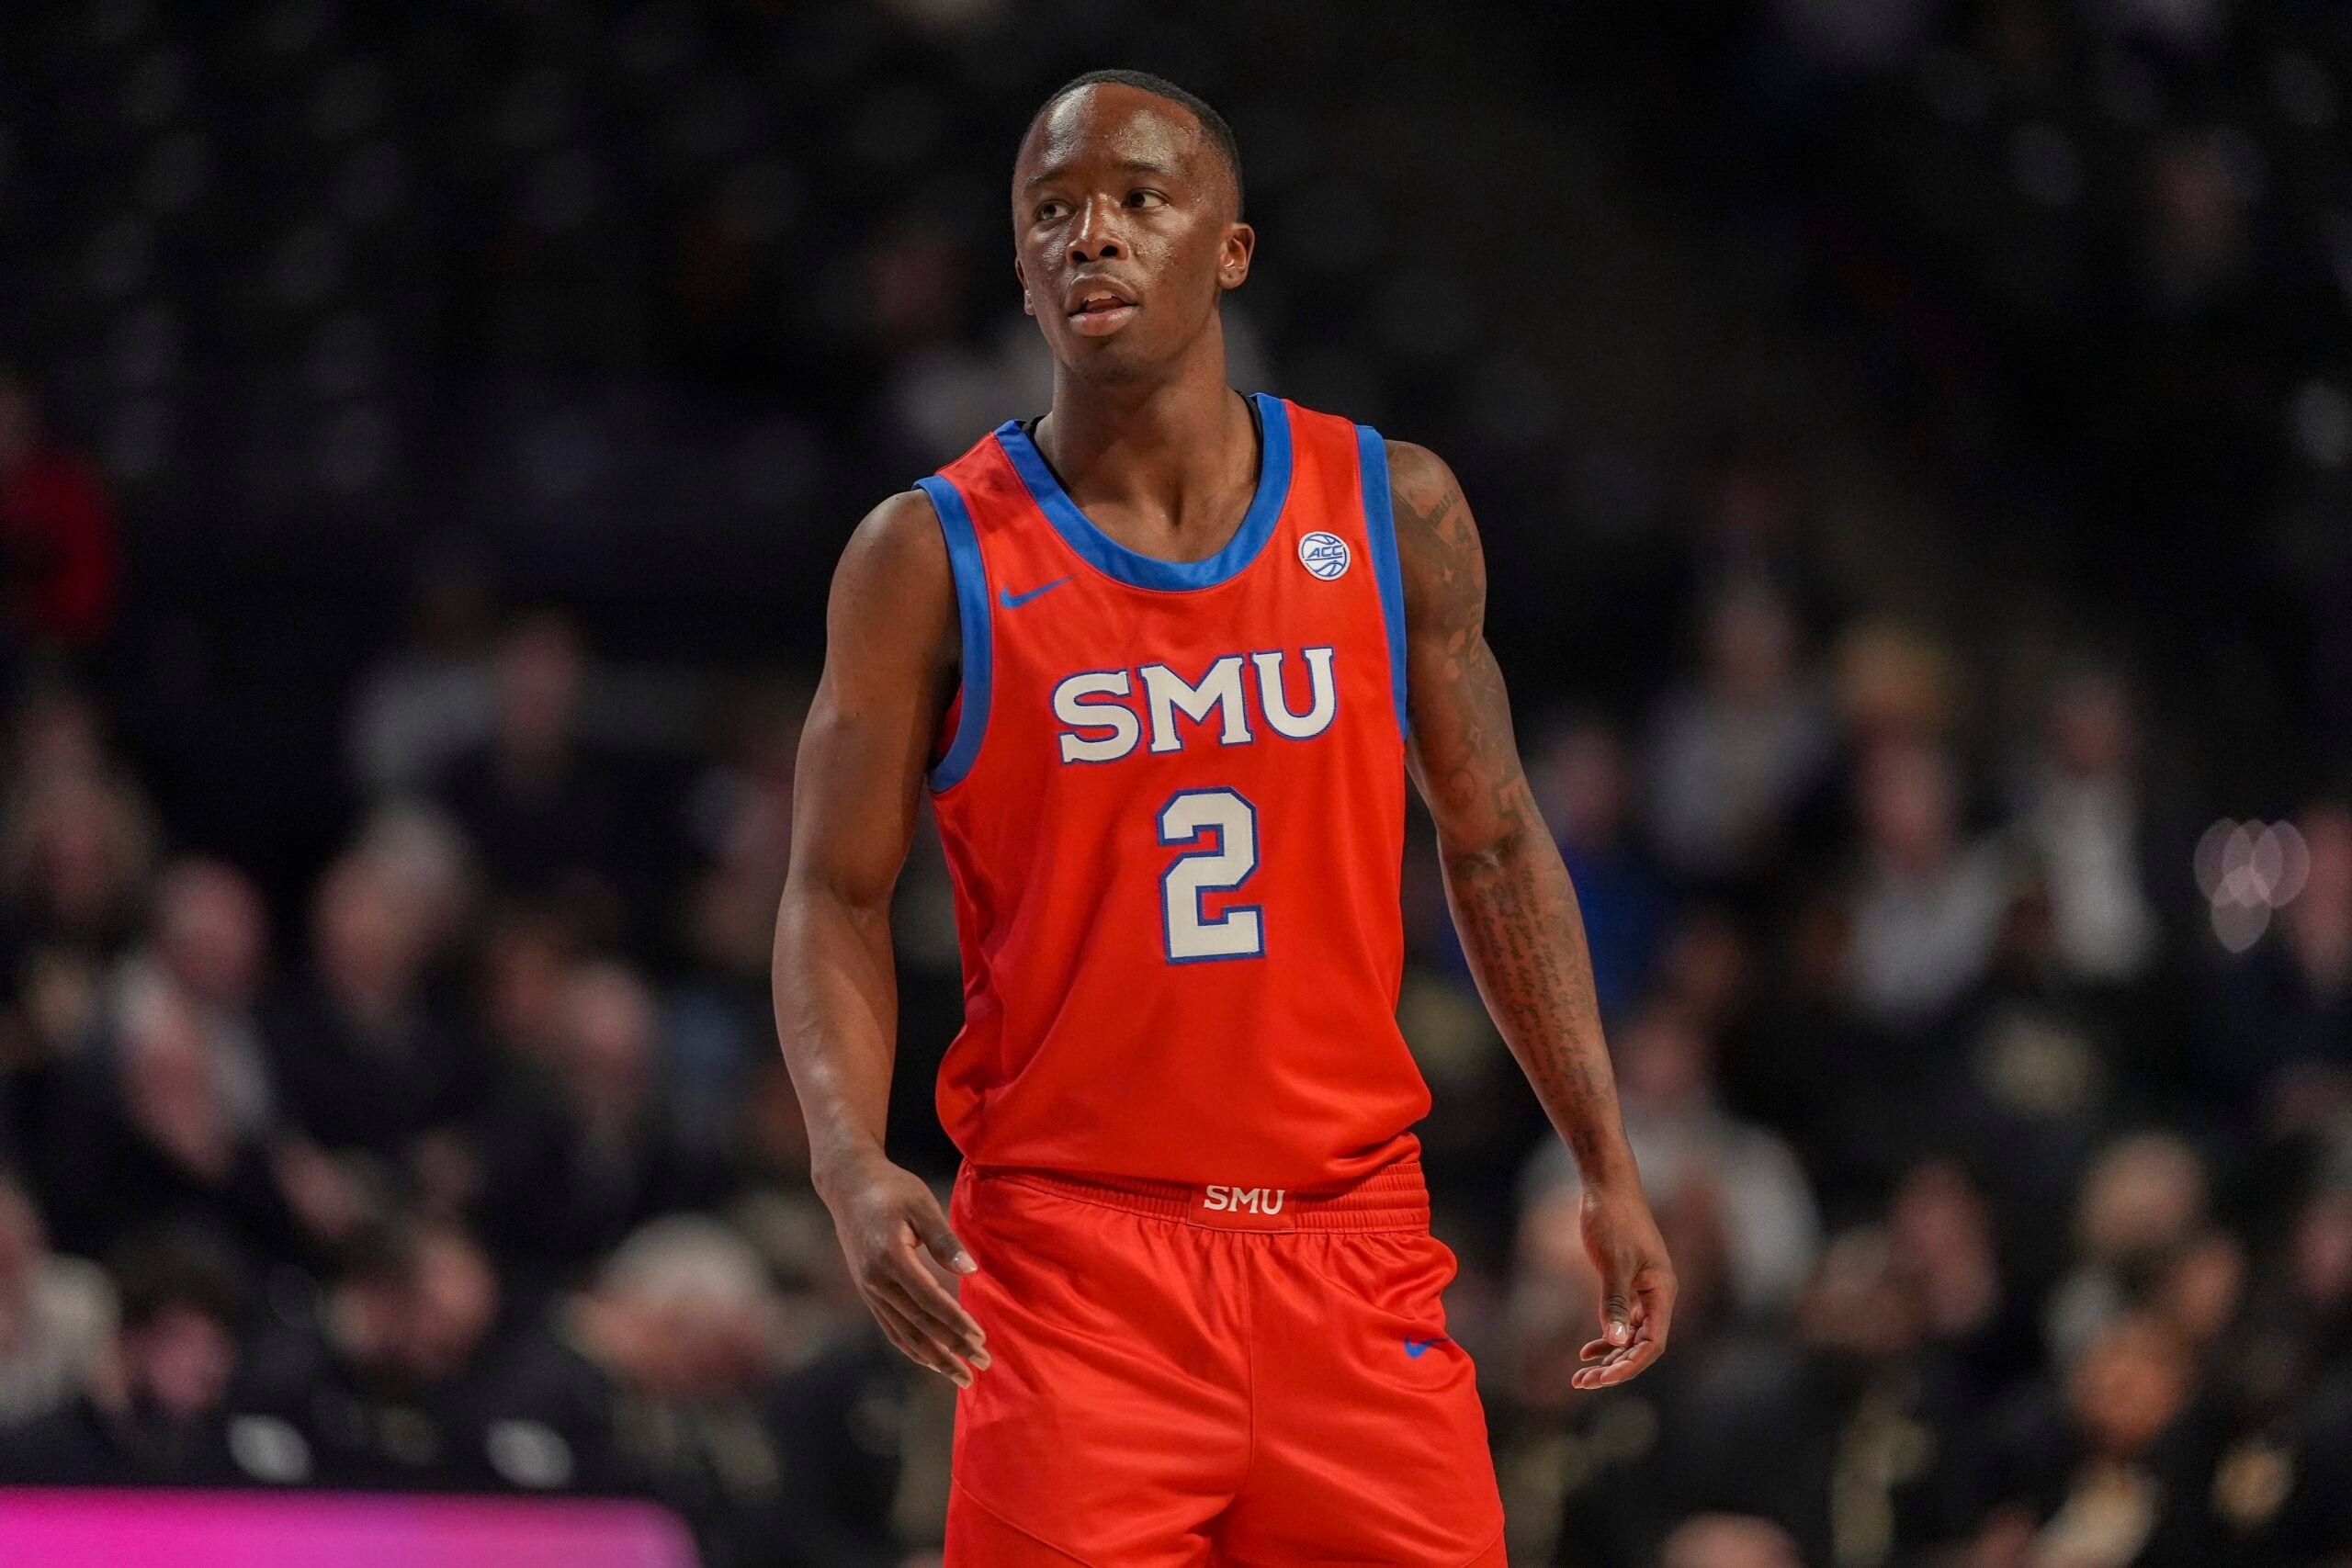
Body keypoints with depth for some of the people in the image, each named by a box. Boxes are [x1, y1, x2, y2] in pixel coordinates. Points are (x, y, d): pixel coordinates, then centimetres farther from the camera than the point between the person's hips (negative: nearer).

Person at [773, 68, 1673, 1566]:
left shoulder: (1392, 515, 5)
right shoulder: (933, 559, -2)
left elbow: (1496, 849, 14)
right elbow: (839, 899, 1)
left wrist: (1609, 1169, 10)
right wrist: (854, 1165, -16)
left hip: (1351, 1245, 2)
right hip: (1073, 1257, -2)